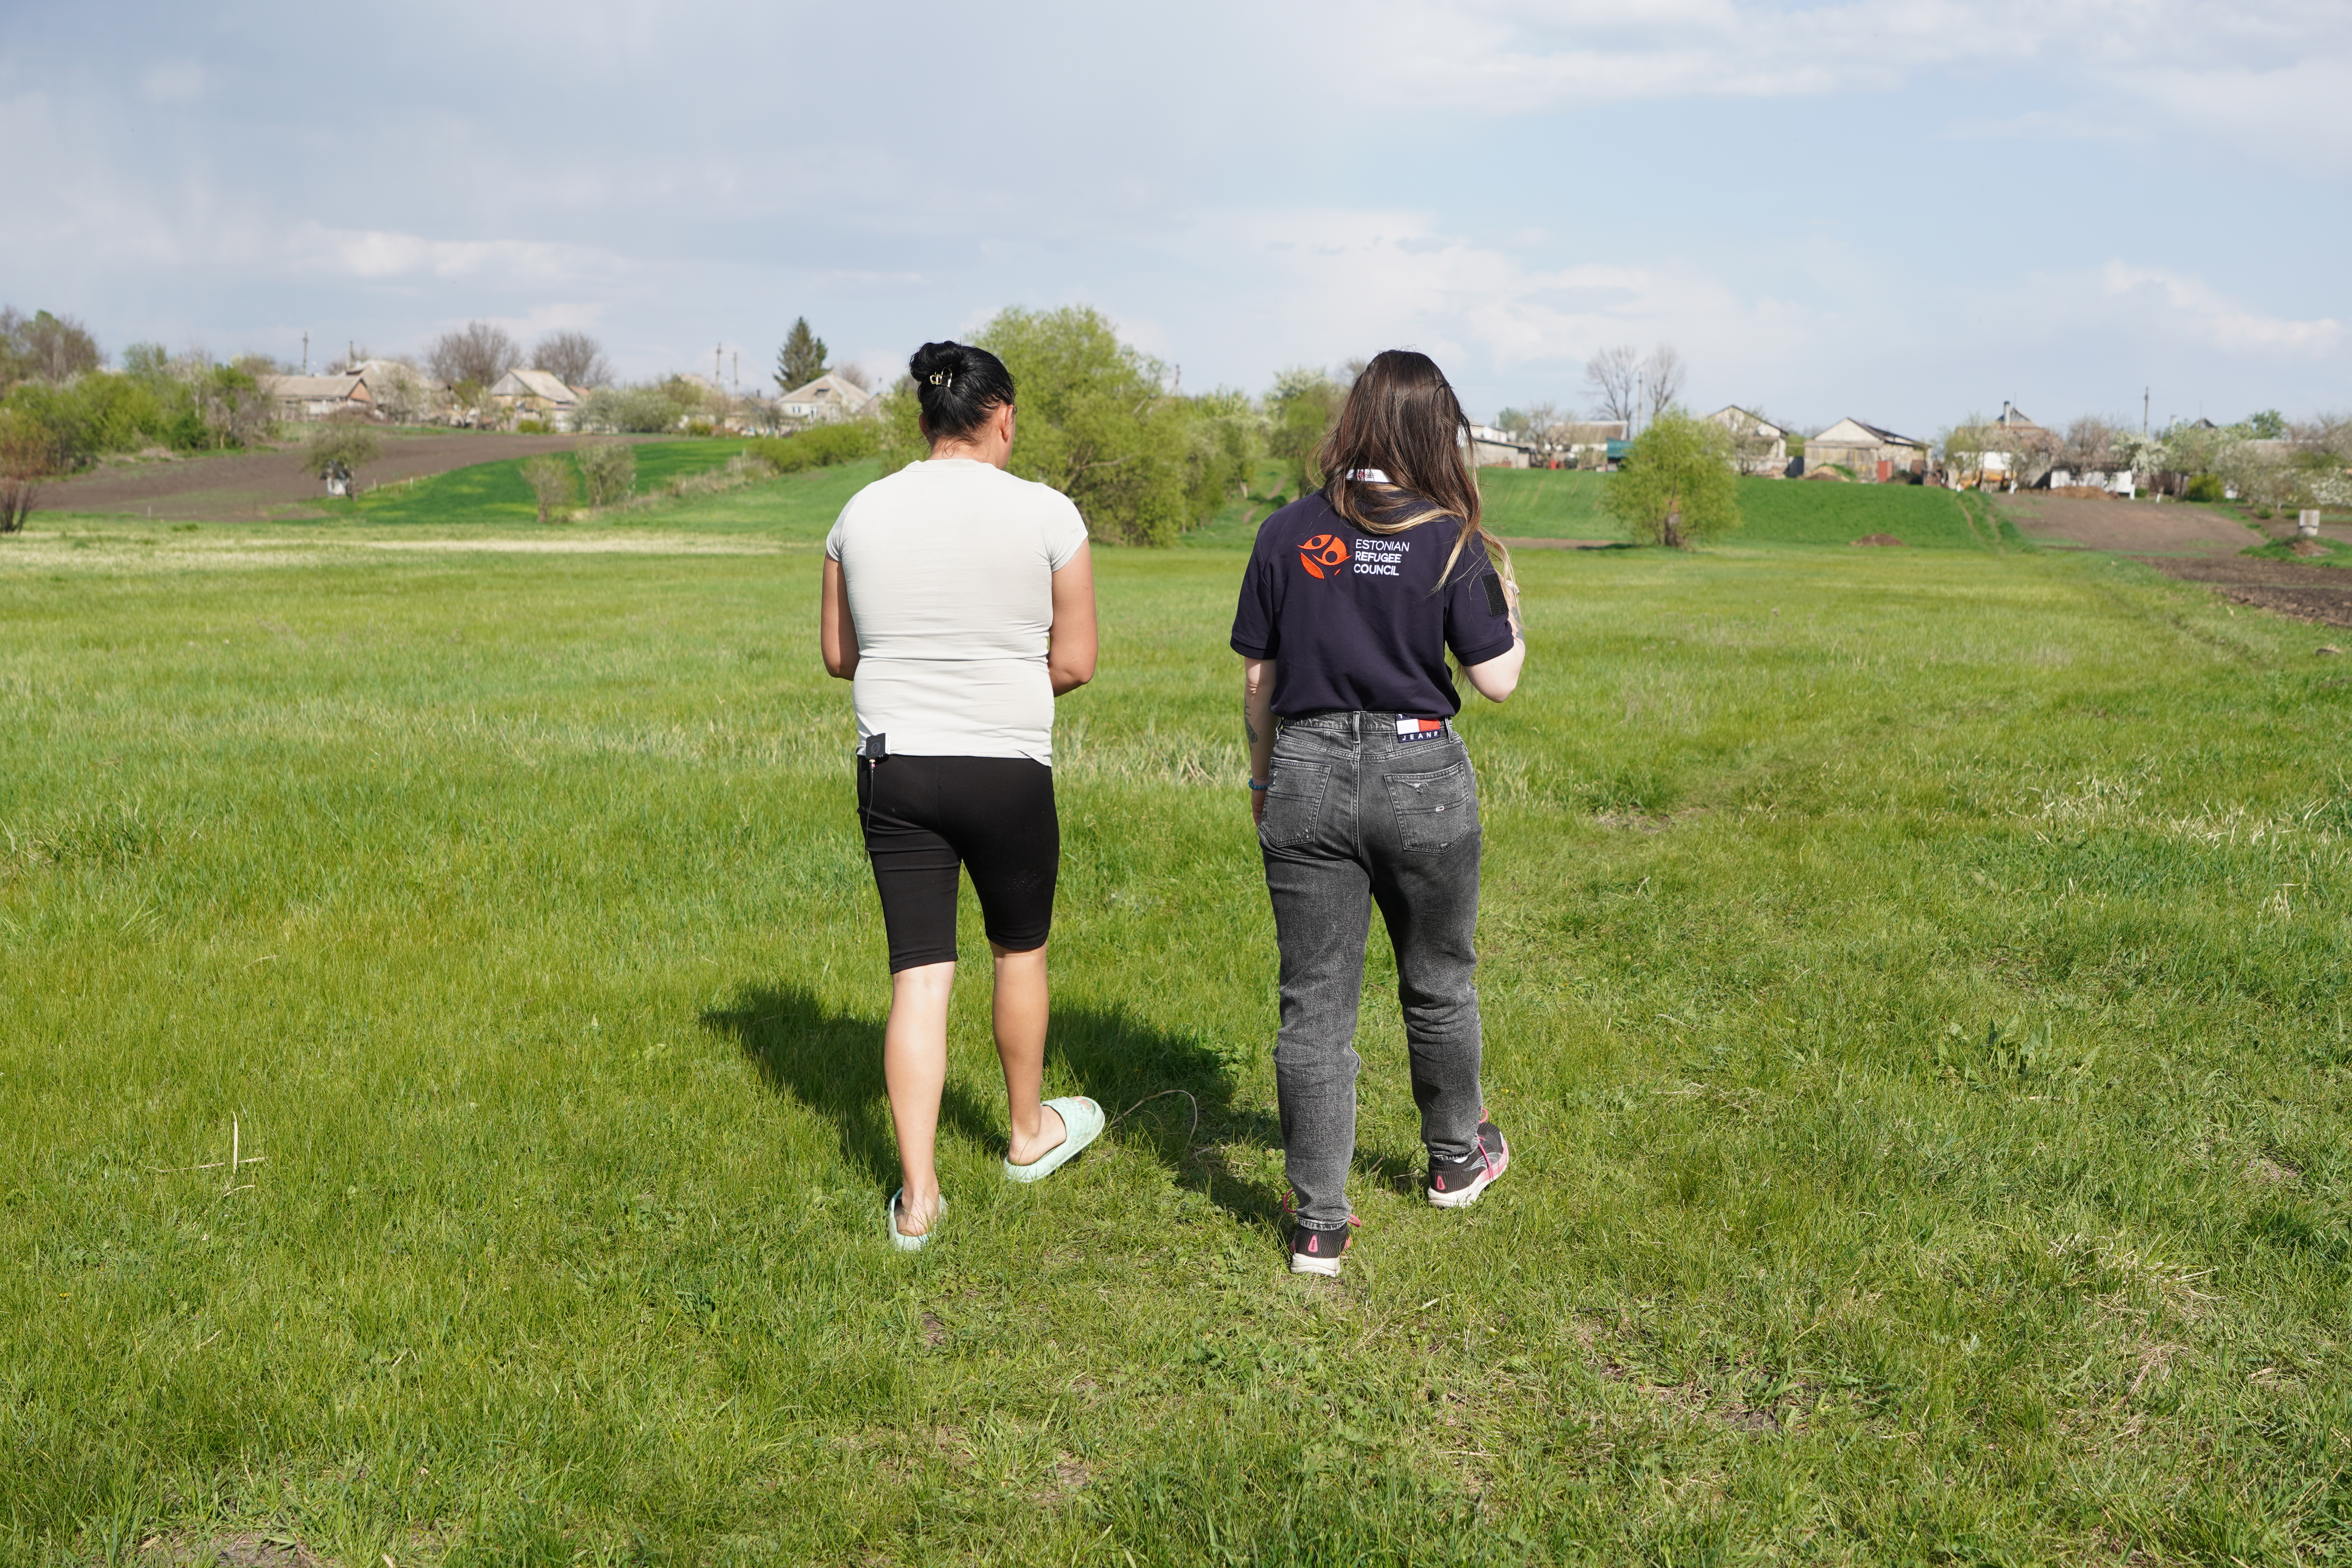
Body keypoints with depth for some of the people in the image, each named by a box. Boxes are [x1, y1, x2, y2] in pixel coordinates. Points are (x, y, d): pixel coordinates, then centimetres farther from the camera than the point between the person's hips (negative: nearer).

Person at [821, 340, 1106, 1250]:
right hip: (1008, 769, -2)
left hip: (894, 768, 3)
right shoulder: (1046, 515, -8)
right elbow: (1076, 664, -5)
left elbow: (839, 655, 10)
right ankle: (1028, 1133, 39)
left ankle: (918, 1196, 4)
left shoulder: (863, 514, 2)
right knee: (1020, 950, 19)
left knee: (919, 976, 5)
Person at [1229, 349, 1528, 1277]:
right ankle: (1456, 1158, 39)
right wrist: (1509, 608, 13)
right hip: (1419, 774, -1)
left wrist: (1263, 780, 16)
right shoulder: (1451, 543, -7)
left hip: (1307, 776, 1)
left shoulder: (1289, 533, 0)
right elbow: (1497, 682, -6)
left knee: (1314, 1002, 4)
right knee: (1438, 981, 19)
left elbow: (1257, 677, 3)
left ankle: (1318, 1224, 6)